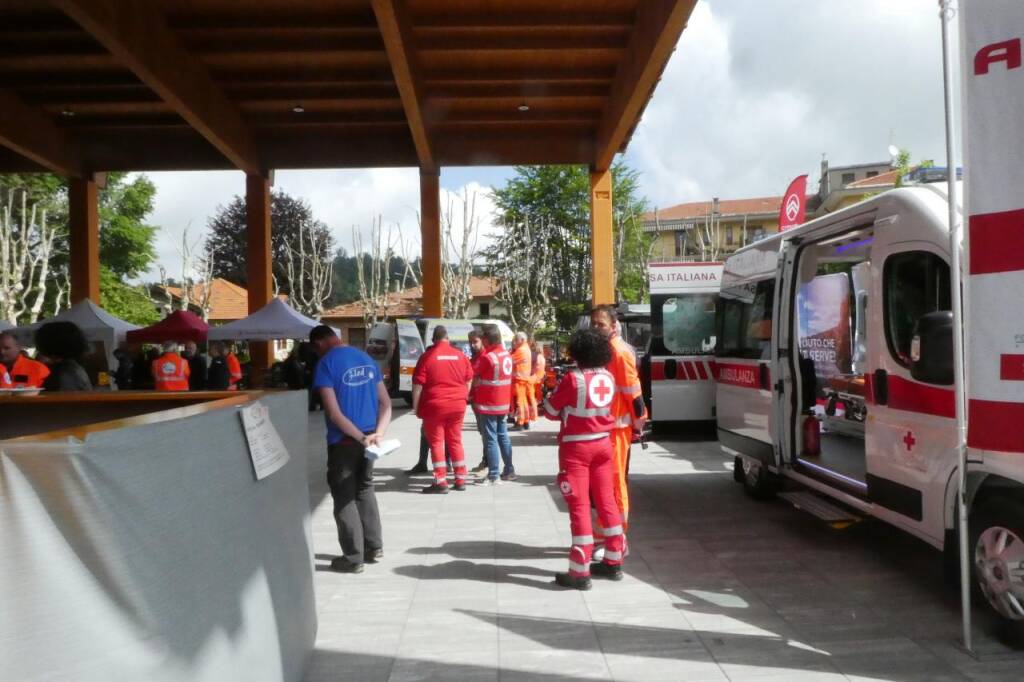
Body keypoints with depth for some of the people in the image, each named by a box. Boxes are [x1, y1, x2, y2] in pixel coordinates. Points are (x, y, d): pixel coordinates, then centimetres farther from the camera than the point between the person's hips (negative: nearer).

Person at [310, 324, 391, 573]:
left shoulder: (326, 364, -12)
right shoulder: (366, 358, 8)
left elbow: (333, 413, -19)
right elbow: (386, 403, 7)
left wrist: (362, 438, -15)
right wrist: (378, 433, -3)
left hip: (344, 441, -6)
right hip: (367, 438, 6)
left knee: (344, 497, 5)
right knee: (365, 490, 20)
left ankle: (353, 558, 11)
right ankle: (374, 548, 26)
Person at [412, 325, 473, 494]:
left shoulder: (427, 356, -8)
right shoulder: (460, 355, 4)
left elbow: (418, 384, -9)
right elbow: (468, 381, 11)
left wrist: (415, 406, -1)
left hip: (434, 406, -4)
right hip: (457, 405, 4)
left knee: (436, 443, 3)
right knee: (455, 441, 14)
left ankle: (441, 482, 1)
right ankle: (460, 480, 17)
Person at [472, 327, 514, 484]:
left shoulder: (487, 356, -17)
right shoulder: (507, 355, 6)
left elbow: (473, 373, -8)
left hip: (488, 404, -8)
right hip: (503, 403, 8)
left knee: (490, 439, -3)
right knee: (503, 436, 16)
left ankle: (493, 475, -2)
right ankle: (509, 471, 21)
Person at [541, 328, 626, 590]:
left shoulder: (572, 379, -17)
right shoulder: (609, 378, 1)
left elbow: (549, 411, -7)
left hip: (576, 447, -6)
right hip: (603, 443, 6)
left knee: (579, 505, -2)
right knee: (606, 501, 13)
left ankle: (580, 572, 1)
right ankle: (613, 562, 24)